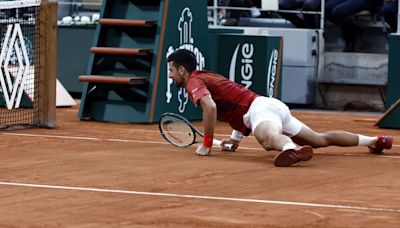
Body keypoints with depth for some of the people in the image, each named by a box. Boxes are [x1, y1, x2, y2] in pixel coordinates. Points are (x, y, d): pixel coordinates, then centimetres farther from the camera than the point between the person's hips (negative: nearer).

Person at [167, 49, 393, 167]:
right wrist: (236, 138, 37)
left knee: (269, 137, -45)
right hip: (274, 106, 10)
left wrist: (207, 144, -13)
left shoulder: (194, 82, -1)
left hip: (261, 109, -10)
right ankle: (375, 141, 29)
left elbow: (210, 107, -22)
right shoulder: (209, 77, 28)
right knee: (320, 139, 23)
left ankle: (294, 150, -80)